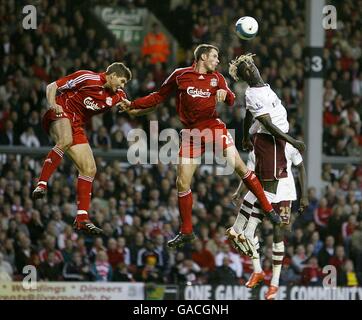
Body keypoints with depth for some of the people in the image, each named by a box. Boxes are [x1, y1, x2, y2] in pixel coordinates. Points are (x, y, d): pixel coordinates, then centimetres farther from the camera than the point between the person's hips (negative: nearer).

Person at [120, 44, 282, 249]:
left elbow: (231, 100, 6)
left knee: (239, 166, -14)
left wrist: (225, 93, -16)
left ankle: (267, 208, -3)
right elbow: (159, 97, 16)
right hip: (191, 134, 0)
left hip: (213, 126, 0)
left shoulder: (216, 78, 11)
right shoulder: (180, 75, 7)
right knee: (182, 184, -3)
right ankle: (186, 232, 10)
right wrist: (133, 105, 12)